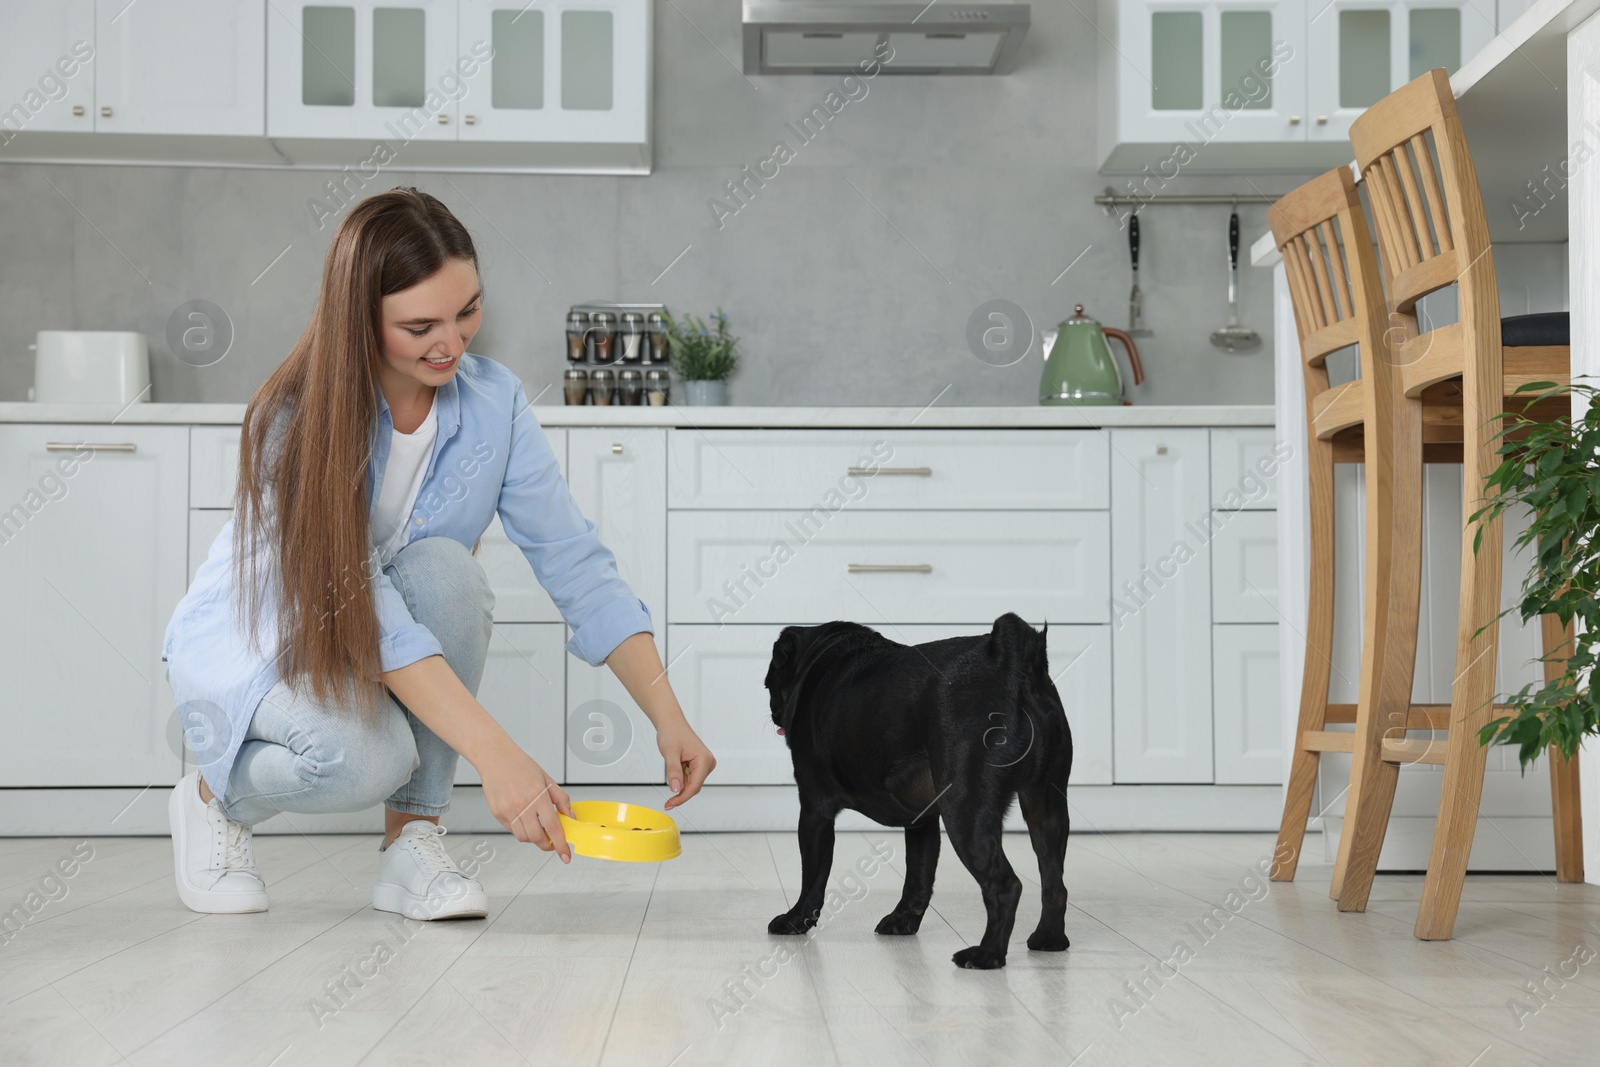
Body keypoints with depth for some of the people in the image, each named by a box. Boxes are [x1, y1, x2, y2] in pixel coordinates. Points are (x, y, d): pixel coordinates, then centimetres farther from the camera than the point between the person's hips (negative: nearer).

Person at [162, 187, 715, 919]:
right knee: (364, 757, -35)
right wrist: (497, 755, -45)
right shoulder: (296, 419, -27)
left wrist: (667, 715, -28)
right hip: (255, 646, -4)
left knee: (443, 566, -29)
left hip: (390, 646, 4)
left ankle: (413, 837, -15)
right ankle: (216, 796, 1)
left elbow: (577, 565, -15)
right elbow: (359, 605, -35)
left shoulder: (494, 402, -14)